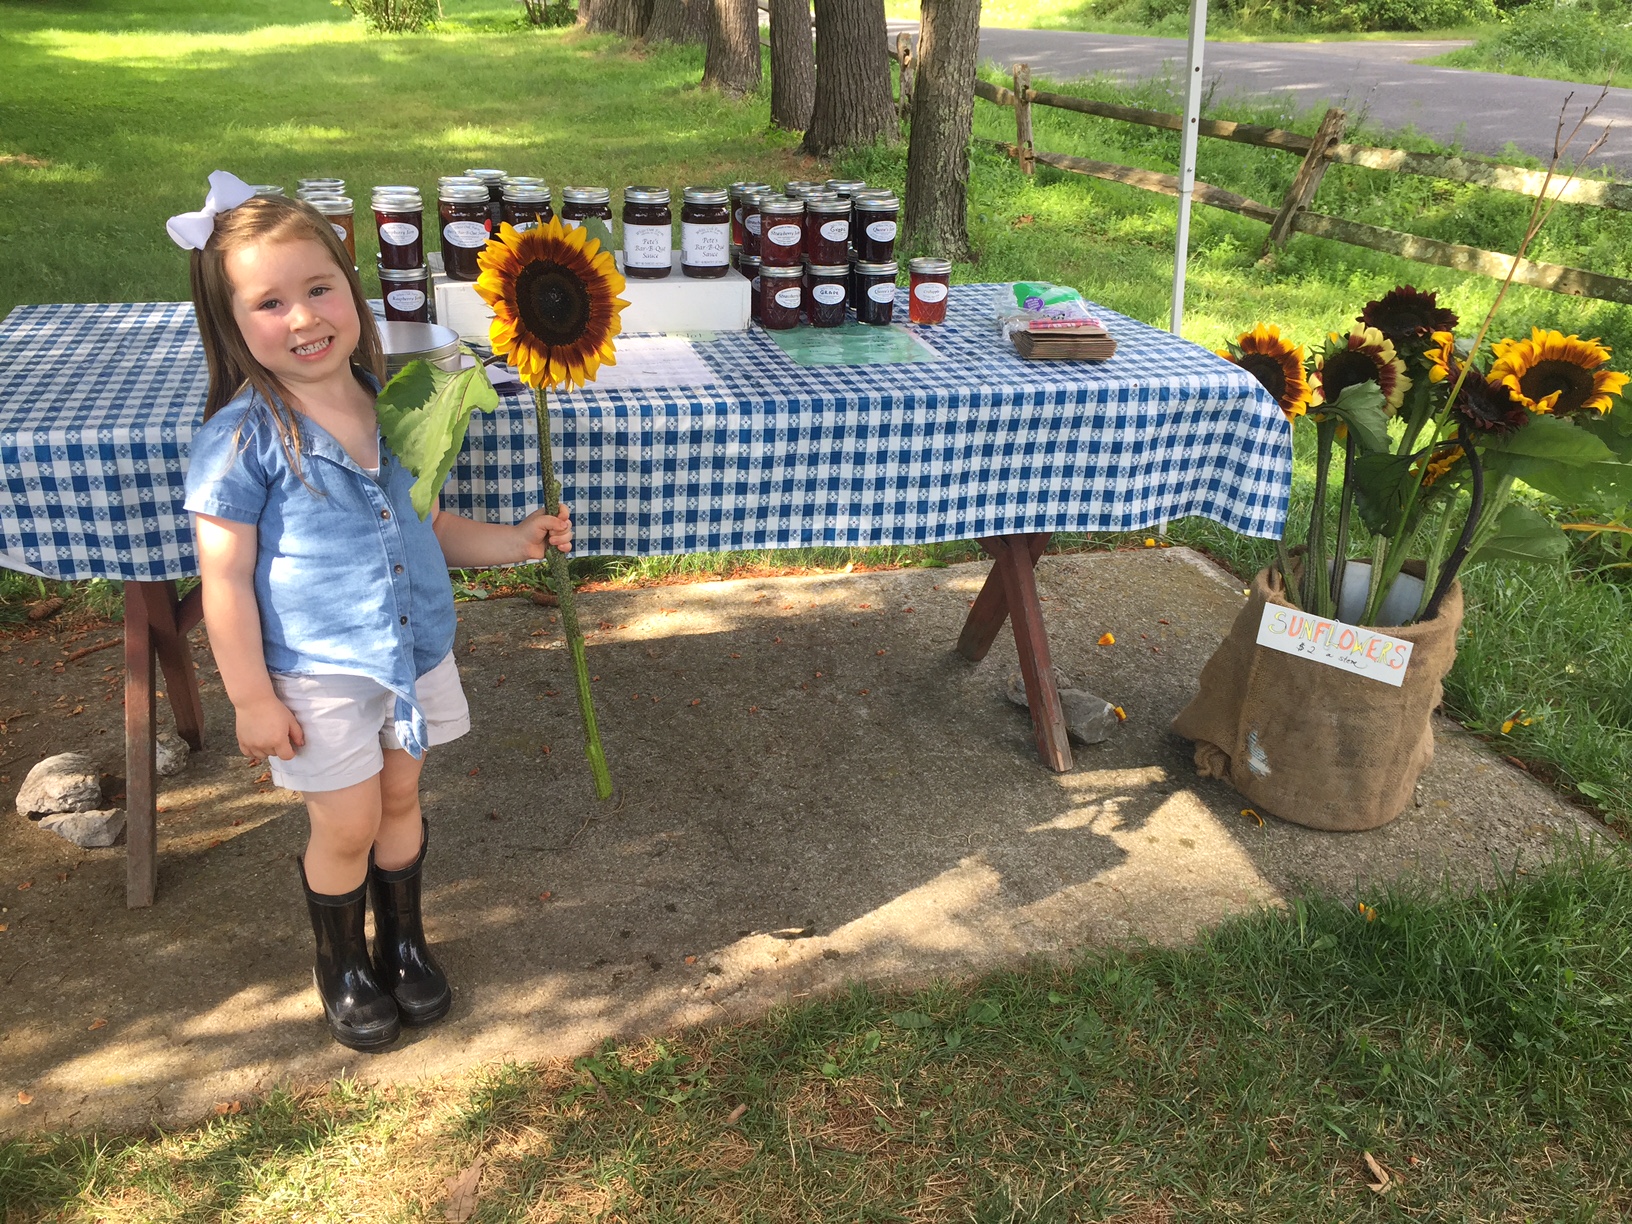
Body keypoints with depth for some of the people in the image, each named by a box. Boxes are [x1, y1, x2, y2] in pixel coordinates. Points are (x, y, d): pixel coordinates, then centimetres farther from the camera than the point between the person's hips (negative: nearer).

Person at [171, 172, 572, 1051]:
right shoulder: (242, 438, -17)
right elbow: (226, 577, -14)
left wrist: (513, 542, 0)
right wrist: (250, 696, -13)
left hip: (416, 651, 5)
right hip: (316, 673, -5)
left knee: (401, 801, 19)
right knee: (347, 825, 8)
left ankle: (404, 944, 43)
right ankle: (342, 968, 35)